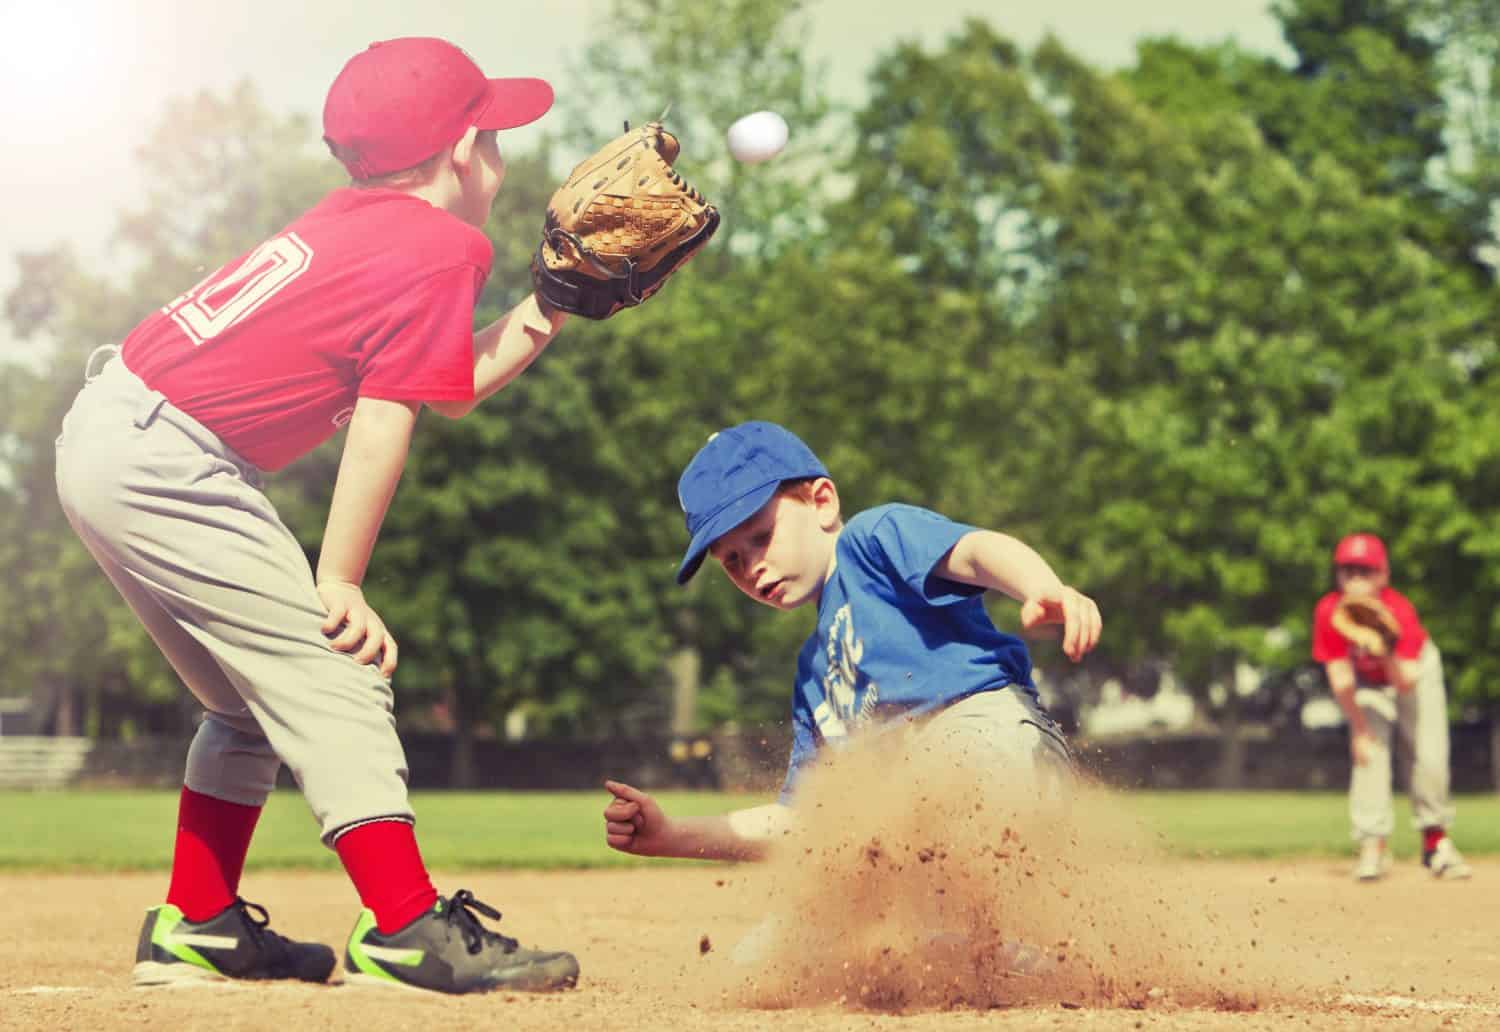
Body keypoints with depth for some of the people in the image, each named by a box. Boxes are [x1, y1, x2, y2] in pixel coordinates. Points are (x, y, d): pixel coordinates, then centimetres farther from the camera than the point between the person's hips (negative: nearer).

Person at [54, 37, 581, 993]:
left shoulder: (353, 220, 16)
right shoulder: (443, 250, -9)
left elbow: (453, 384, 20)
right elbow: (384, 424, -12)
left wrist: (542, 316, 12)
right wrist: (340, 582, -10)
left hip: (103, 429, 10)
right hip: (162, 461, -10)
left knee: (258, 697, 20)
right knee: (334, 677, -9)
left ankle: (196, 927, 25)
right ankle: (407, 932, -13)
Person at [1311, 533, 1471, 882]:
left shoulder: (1399, 610, -33)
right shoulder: (1329, 612, -29)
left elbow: (1406, 682, -35)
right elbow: (1340, 678, -21)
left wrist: (1387, 656, -54)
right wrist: (1359, 730, -19)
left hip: (1412, 668, -1)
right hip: (1367, 682, 1)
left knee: (1430, 758, -7)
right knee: (1368, 752, -17)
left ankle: (1435, 840, 11)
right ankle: (1372, 846, -14)